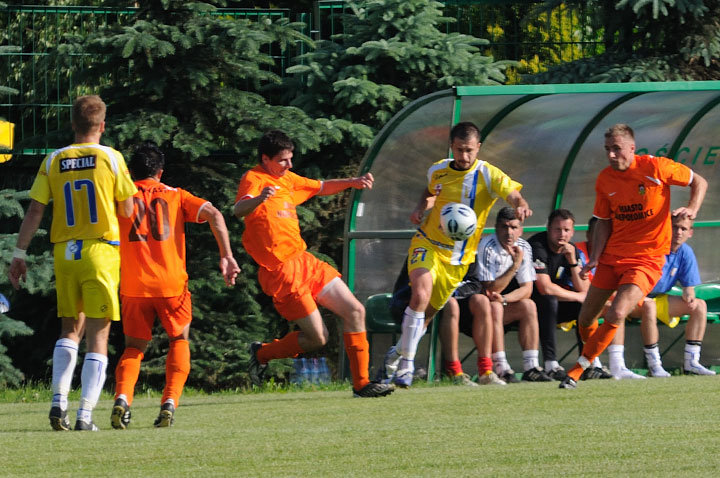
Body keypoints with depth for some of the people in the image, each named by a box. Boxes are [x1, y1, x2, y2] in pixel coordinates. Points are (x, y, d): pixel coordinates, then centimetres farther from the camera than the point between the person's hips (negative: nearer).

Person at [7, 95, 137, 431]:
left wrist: (19, 254, 4)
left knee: (70, 329, 18)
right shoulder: (111, 158, -3)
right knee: (98, 334, 0)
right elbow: (127, 210, 1)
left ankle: (59, 401, 3)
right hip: (101, 251, -3)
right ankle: (85, 413, -9)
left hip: (64, 252, 3)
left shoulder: (53, 161, 3)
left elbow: (34, 211, 0)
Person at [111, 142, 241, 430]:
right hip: (171, 284, 0)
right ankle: (169, 403, 2)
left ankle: (122, 398, -12)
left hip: (134, 286, 0)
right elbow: (213, 214, -2)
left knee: (134, 348, 15)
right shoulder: (175, 196, 11)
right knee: (179, 340, 20)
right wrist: (226, 256, -5)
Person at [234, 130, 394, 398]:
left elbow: (322, 188, 32)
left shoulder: (287, 179, 15)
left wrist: (351, 182, 15)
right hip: (281, 272, -9)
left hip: (303, 261, 9)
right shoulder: (253, 180, -12)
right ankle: (261, 354, 15)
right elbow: (239, 210, -33)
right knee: (317, 338, -8)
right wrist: (259, 199, -55)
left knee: (355, 311, 3)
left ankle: (361, 383, 9)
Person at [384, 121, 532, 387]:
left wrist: (521, 206, -51)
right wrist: (420, 208, 0)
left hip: (458, 259, 0)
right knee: (421, 295, -27)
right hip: (427, 245, 0)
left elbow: (513, 194, -27)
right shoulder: (437, 171, -1)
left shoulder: (488, 175, -12)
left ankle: (398, 352, 38)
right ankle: (406, 364, -18)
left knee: (428, 313, 10)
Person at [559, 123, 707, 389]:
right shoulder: (604, 180, 1)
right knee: (586, 319, 5)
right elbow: (604, 222, 10)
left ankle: (577, 371, -10)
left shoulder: (655, 168, -11)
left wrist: (692, 209, -17)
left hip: (647, 258, -5)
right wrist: (595, 258, -3)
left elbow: (699, 182, 1)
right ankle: (594, 364, 34)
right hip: (612, 257, 5)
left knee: (616, 315, -22)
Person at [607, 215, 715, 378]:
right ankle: (654, 366, -35)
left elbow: (689, 288, 3)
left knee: (700, 305, -5)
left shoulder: (685, 253, -1)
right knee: (649, 306, -39)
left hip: (658, 299, 7)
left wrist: (689, 297, -22)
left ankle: (691, 363, -9)